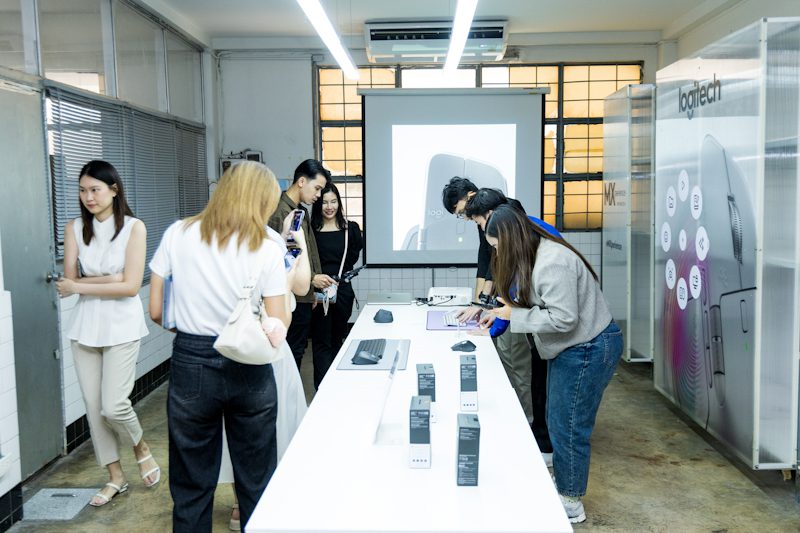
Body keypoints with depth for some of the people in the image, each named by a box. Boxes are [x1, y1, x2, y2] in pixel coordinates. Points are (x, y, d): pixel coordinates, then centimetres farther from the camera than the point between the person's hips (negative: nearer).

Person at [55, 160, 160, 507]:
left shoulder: (133, 227, -7)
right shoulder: (75, 228, 3)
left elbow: (131, 286, -13)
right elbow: (69, 281, -2)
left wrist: (80, 287, -8)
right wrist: (108, 280, -14)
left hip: (121, 326, -4)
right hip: (86, 326, 4)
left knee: (114, 406, -7)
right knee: (93, 407, 8)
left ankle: (141, 447, 25)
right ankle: (115, 476, 25)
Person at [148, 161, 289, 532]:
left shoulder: (177, 235, -2)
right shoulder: (267, 250, -8)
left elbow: (157, 311, 0)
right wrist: (285, 288, 10)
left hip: (191, 364, 1)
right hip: (249, 371, -1)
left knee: (192, 486, 14)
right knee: (257, 483, 14)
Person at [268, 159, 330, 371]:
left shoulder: (302, 211, 15)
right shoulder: (281, 212, -16)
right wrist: (311, 279, -15)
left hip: (303, 296, 10)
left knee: (298, 349, 15)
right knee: (293, 352, -3)